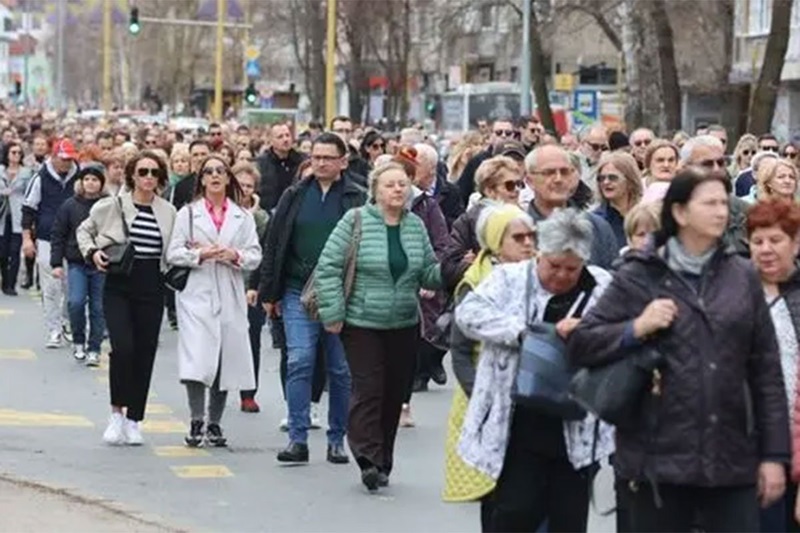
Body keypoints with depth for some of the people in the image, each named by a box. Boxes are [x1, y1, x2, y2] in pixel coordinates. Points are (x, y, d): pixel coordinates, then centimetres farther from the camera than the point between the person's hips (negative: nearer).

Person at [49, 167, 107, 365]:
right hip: (77, 264, 0)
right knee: (75, 302, -13)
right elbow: (58, 235, 5)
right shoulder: (70, 206, 2)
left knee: (98, 308, 3)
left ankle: (94, 349, 13)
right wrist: (56, 263, -1)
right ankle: (78, 342, 9)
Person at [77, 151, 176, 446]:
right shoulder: (112, 206, -1)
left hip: (152, 289, 3)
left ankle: (133, 420, 15)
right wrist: (93, 252, -6)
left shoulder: (168, 212, 7)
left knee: (145, 352, 4)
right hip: (118, 286, -3)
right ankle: (117, 412, -1)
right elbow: (84, 230, 11)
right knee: (122, 347, -17)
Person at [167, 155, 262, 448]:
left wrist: (235, 256, -12)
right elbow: (173, 253, 3)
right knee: (196, 361, -14)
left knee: (226, 361, 3)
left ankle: (214, 424, 12)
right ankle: (196, 422, -10)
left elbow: (255, 255, 7)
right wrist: (200, 255, -13)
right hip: (196, 295, -2)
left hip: (230, 298, 2)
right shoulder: (188, 213, 8)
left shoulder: (243, 217, 13)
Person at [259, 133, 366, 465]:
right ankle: (298, 439, -4)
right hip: (298, 294, 1)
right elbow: (273, 245, 9)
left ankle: (337, 440, 16)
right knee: (299, 362, -7)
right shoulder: (295, 197, 8)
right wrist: (269, 293, 5)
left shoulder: (357, 200, 1)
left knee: (341, 369, 6)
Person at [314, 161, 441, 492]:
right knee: (368, 390, -11)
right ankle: (368, 459, -11)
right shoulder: (355, 222, -6)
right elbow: (328, 268, -7)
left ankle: (382, 462, 16)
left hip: (403, 327, 4)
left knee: (394, 393, 6)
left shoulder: (416, 226, 8)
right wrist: (332, 313, -11)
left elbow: (428, 274, 11)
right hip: (362, 324, -4)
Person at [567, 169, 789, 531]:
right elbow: (579, 345, 1)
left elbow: (766, 370, 7)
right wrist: (636, 329, -14)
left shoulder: (742, 276, 8)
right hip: (658, 459, -2)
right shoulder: (640, 277, 2)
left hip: (732, 458, 2)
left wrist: (774, 454, 3)